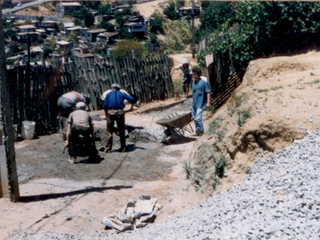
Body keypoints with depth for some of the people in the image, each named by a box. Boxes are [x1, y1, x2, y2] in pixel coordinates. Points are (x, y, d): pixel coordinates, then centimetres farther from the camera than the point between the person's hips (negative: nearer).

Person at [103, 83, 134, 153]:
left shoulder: (108, 94, 13)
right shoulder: (122, 94, 14)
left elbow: (105, 105, 3)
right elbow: (131, 99, 6)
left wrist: (106, 114, 13)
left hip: (110, 111, -1)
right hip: (120, 112, 1)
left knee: (109, 131, 5)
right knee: (121, 131, 10)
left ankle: (108, 149, 3)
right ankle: (123, 148, 13)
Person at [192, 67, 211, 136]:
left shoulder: (204, 83, -12)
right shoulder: (193, 83, 9)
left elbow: (208, 92, -12)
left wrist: (208, 102, -18)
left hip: (200, 104, -7)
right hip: (194, 104, 7)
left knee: (198, 118, -12)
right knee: (194, 117, 13)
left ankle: (201, 130, 8)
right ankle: (197, 129, 29)